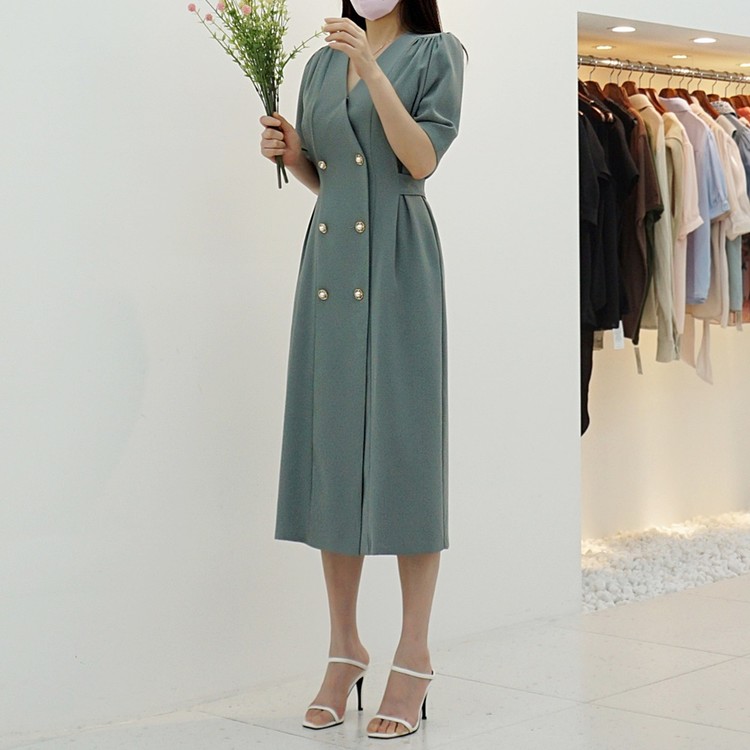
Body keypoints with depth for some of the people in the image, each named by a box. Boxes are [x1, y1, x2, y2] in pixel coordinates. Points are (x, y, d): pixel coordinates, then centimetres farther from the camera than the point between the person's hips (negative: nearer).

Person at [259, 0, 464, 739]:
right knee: (331, 449, 5)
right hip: (329, 265, 5)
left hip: (396, 263, -5)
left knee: (402, 449, -4)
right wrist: (288, 152, 1)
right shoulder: (321, 63, 15)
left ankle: (413, 658, 3)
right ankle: (344, 647, 14)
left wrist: (370, 66, -17)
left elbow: (423, 160, -12)